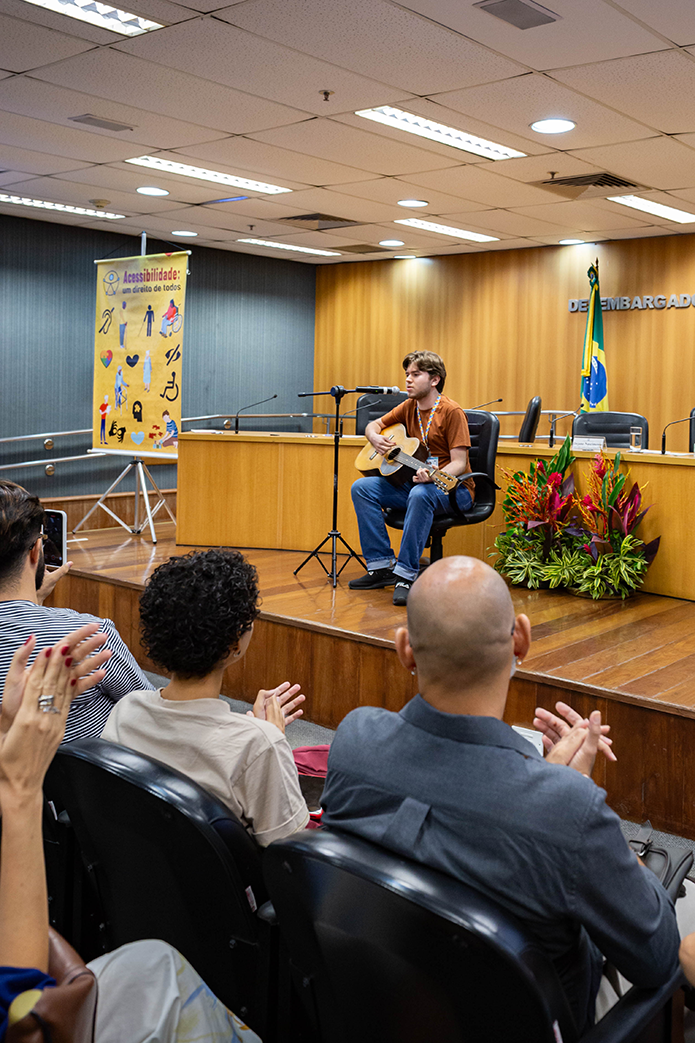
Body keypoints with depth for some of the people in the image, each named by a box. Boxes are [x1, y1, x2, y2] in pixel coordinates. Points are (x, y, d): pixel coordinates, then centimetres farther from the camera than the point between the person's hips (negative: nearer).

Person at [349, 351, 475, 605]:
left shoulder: (451, 411, -13)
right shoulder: (409, 407, 8)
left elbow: (459, 462, -18)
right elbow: (373, 424, 21)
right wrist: (375, 438, -4)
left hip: (454, 489, -7)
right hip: (416, 481, 7)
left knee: (420, 494, -40)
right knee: (362, 487, -10)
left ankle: (406, 575, -34)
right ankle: (381, 566, -12)